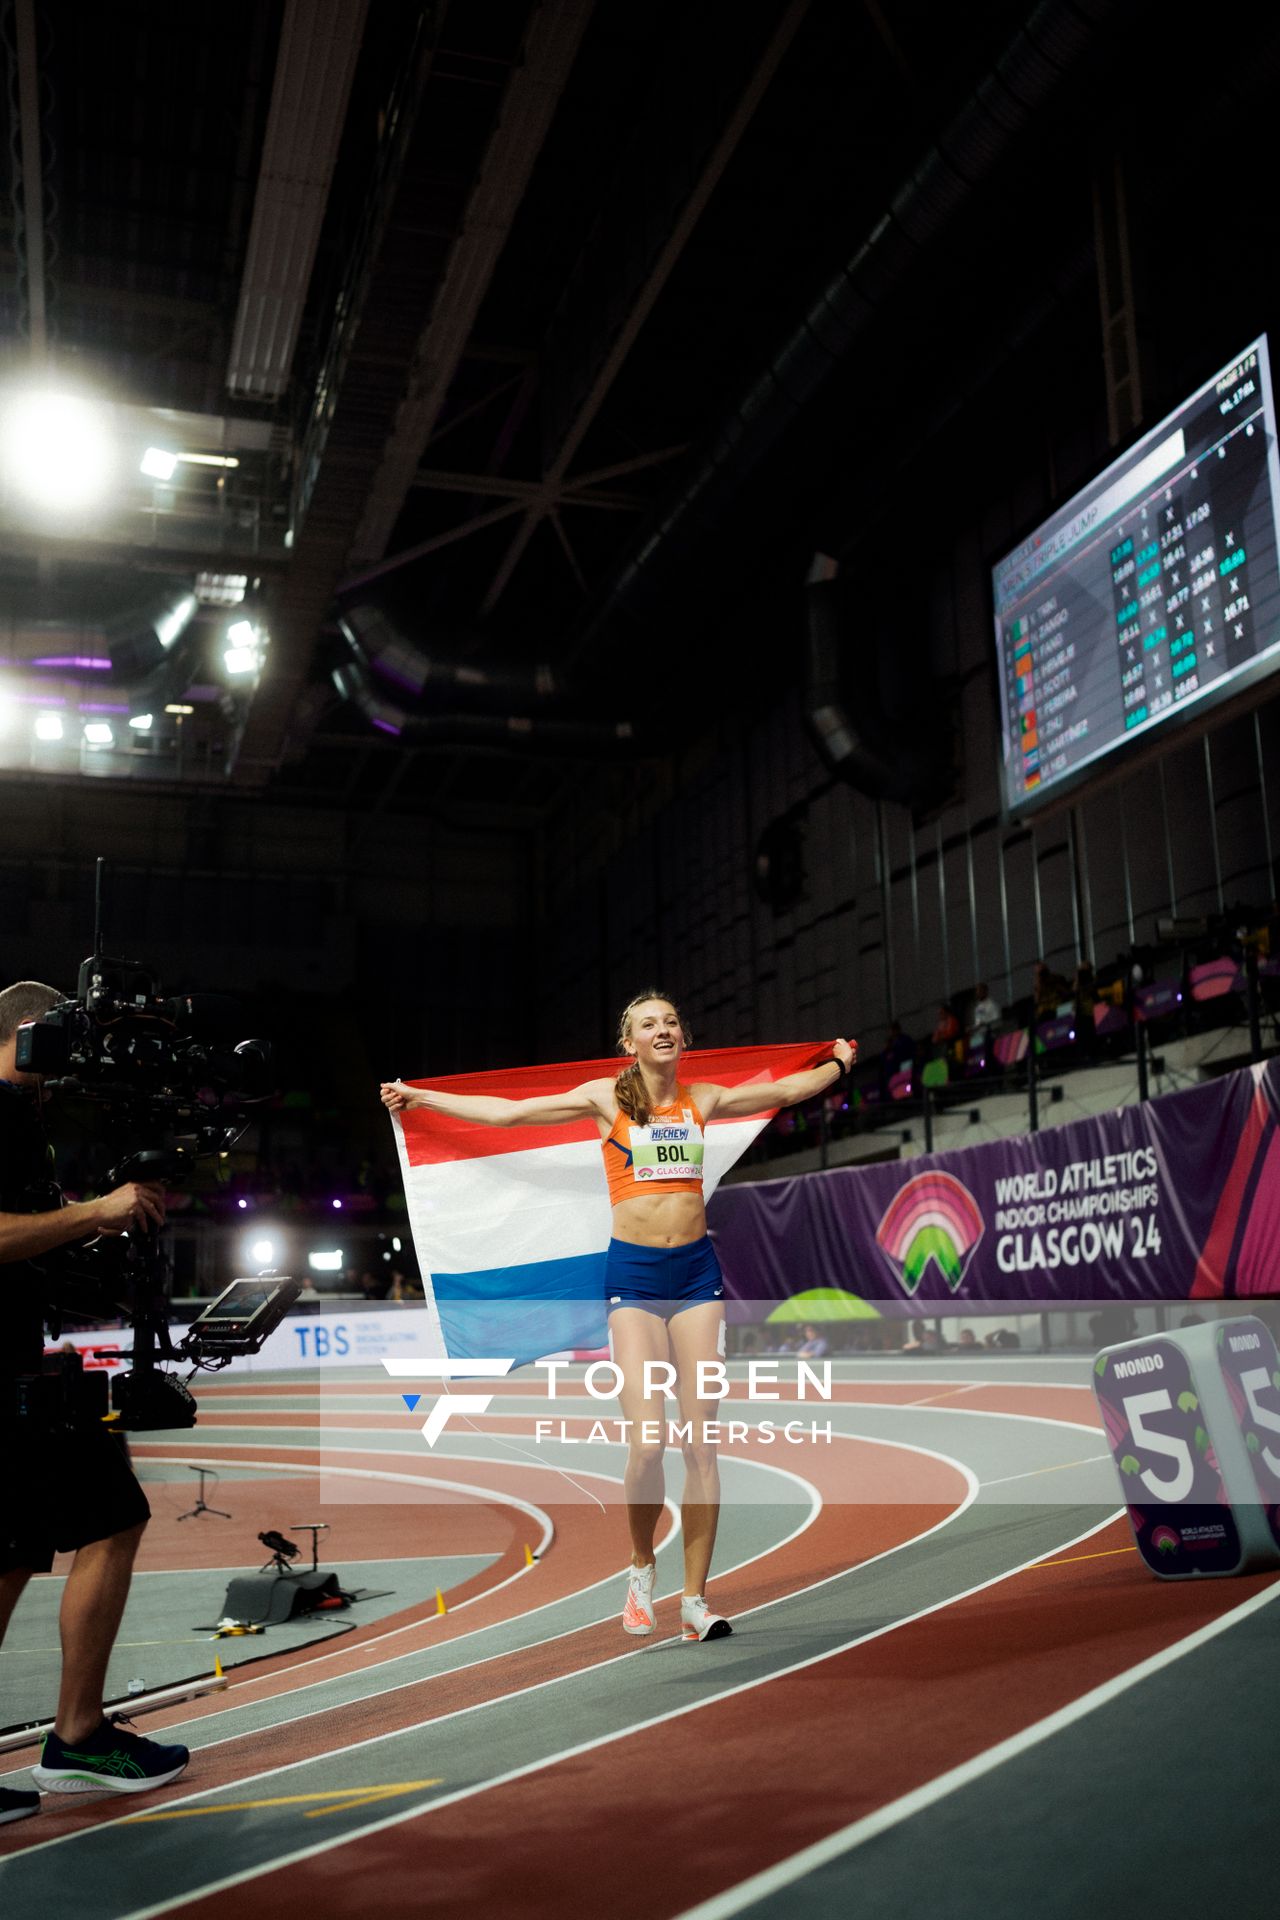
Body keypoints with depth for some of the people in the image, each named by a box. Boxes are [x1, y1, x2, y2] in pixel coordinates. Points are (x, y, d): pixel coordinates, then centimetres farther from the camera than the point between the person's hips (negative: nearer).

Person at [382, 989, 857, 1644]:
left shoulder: (703, 1099, 9)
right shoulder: (607, 1099, 2)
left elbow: (785, 1090, 24)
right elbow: (508, 1112, 4)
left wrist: (838, 1063, 36)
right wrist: (421, 1096, 6)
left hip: (696, 1270, 3)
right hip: (633, 1274, -2)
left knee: (701, 1442, -1)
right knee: (646, 1443, -12)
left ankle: (695, 1600, 9)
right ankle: (641, 1567, 16)